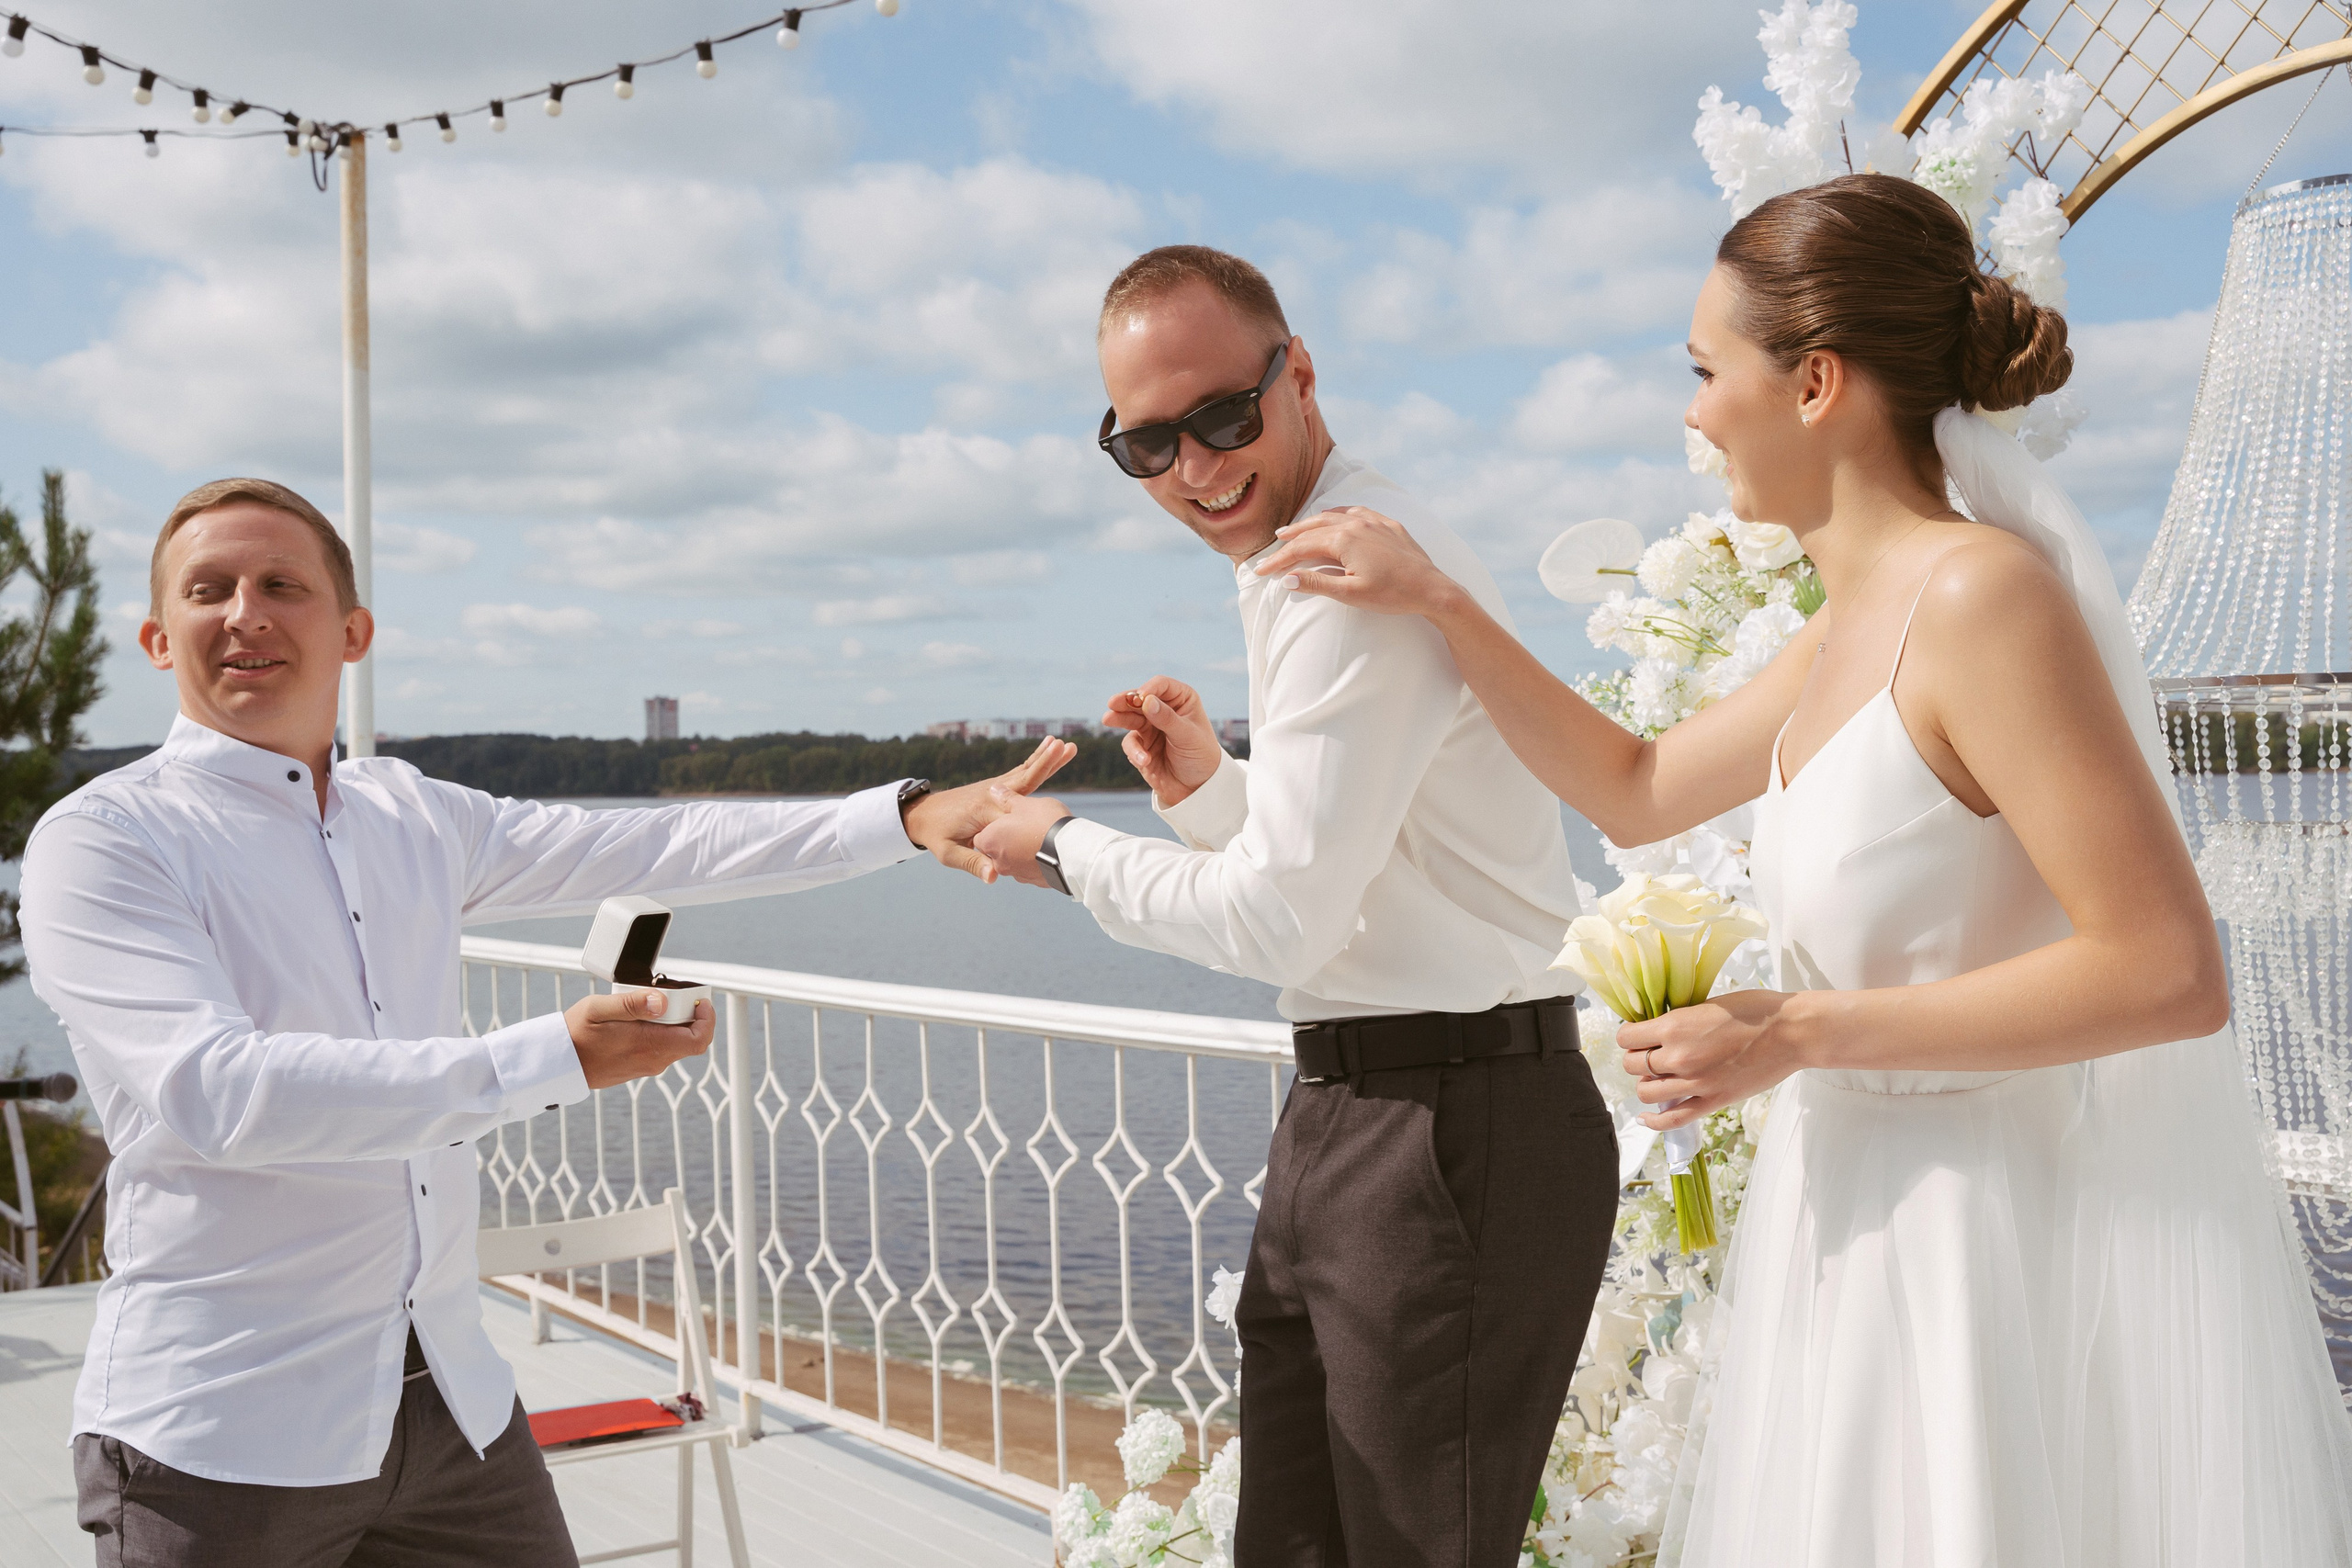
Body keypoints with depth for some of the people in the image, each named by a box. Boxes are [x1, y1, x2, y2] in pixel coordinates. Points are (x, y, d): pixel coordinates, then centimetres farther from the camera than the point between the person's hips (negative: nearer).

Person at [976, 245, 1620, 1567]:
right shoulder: (1298, 566, 15)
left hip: (1454, 1134, -10)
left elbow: (1280, 919, -20)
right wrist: (1210, 789, 7)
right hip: (1344, 1113, 10)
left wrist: (1067, 849, -5)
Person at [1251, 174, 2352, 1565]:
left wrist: (1800, 1032, -20)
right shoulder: (1851, 629, 8)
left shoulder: (1983, 592, -20)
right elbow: (1637, 789, 21)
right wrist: (1440, 603, 15)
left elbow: (2169, 972, -24)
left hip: (2024, 1241, -9)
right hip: (1876, 1229, 9)